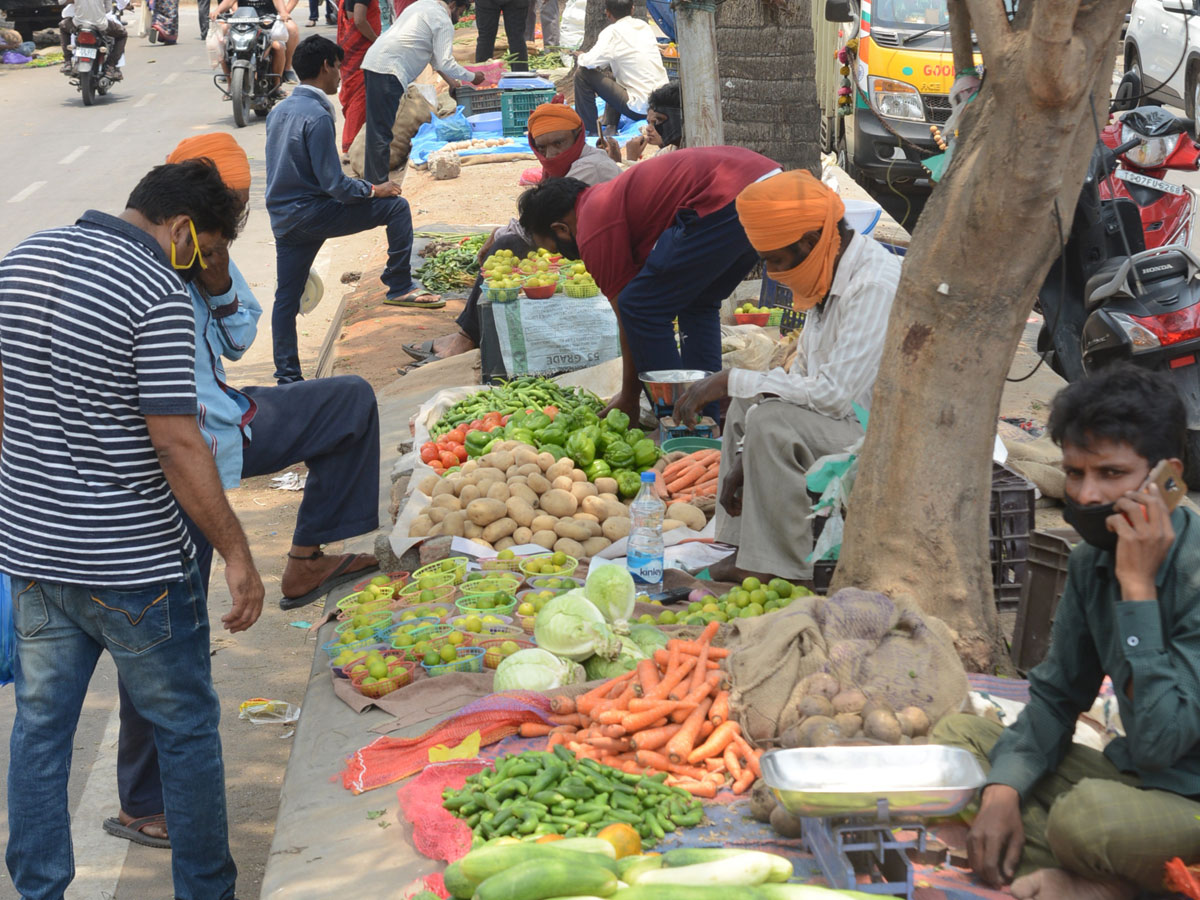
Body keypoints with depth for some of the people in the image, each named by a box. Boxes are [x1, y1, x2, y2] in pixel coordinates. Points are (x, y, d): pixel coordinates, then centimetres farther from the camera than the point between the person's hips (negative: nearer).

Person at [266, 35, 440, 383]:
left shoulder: (278, 112, 12)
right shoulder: (316, 116, -16)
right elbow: (334, 183, -19)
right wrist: (373, 190, -4)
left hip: (281, 219, 9)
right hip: (311, 214, -9)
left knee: (286, 298, 12)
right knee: (396, 206, -3)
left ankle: (287, 375, 15)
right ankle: (399, 287, -1)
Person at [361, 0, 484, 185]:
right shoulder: (444, 22, -4)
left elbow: (431, 51, 34)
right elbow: (446, 64, -9)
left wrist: (449, 80, 37)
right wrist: (472, 77, 6)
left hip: (373, 62, 10)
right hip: (388, 71, -10)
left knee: (377, 128, 13)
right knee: (381, 131, -9)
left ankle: (372, 180, 17)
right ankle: (378, 184, -10)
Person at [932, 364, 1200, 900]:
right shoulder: (1091, 561, 1)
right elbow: (1055, 696, 11)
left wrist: (1138, 587, -27)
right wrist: (1002, 791, -7)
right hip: (1132, 776, 9)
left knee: (1087, 812, -37)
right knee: (956, 736, 3)